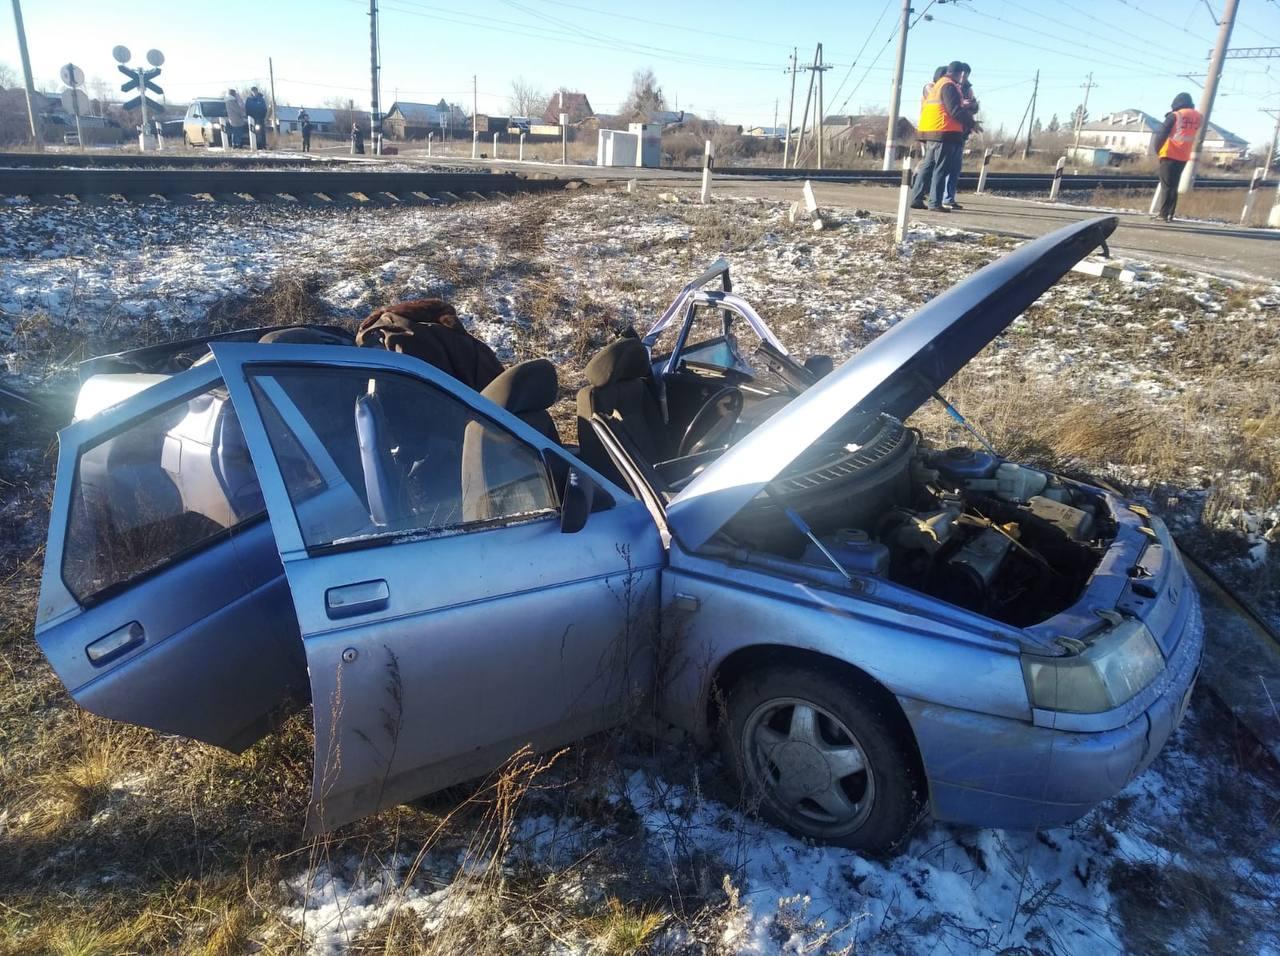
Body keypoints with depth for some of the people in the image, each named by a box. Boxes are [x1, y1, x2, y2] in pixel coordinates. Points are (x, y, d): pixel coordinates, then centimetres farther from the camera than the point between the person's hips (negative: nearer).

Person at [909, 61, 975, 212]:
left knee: (927, 166, 12)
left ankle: (916, 198, 10)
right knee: (940, 169, -7)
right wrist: (971, 119, -2)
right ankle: (935, 203, -8)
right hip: (944, 133, -9)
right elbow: (955, 111, -16)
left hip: (929, 132, 9)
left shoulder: (936, 86, 20)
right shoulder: (949, 86, -9)